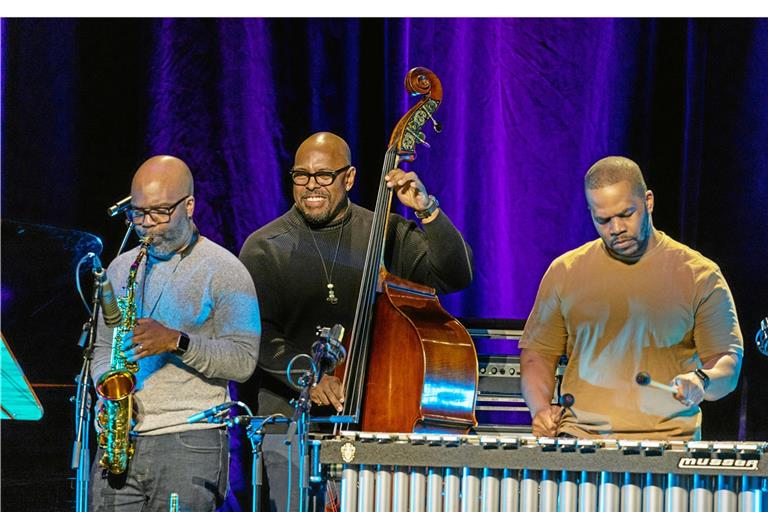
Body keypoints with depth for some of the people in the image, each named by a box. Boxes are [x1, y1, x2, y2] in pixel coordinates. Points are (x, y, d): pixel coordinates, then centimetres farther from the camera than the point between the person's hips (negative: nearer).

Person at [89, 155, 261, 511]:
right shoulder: (121, 268, 16)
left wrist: (177, 341, -20)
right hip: (120, 440, 5)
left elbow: (244, 361, -8)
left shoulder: (223, 271, -1)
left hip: (190, 442, -5)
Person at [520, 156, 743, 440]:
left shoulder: (699, 276, 4)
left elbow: (728, 362, 5)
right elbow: (538, 353, 19)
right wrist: (540, 409, 0)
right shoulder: (565, 272, 11)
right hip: (579, 440, 2)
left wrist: (701, 381, -18)